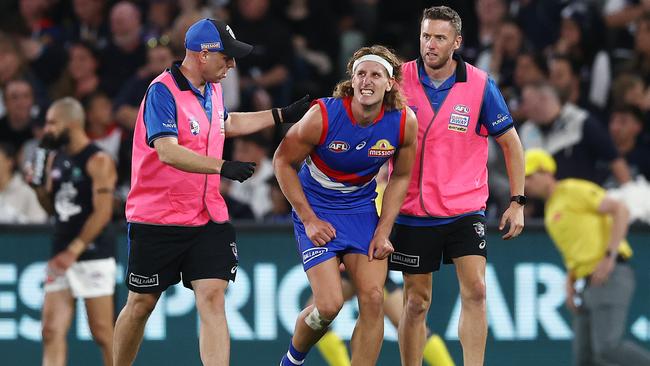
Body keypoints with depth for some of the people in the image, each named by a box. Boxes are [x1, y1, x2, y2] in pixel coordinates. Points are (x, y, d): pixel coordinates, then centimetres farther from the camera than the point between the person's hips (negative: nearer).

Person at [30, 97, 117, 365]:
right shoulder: (55, 159, 13)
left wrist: (73, 252, -20)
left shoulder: (99, 161, -10)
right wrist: (39, 186, 1)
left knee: (102, 333, -3)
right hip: (62, 255, 7)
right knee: (52, 331, -2)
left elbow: (102, 213, -17)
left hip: (93, 256, -7)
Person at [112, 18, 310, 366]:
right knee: (141, 304, 5)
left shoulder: (212, 89, 9)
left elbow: (227, 123, 32)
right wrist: (221, 167, -36)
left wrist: (283, 115, 31)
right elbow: (168, 152, -28)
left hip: (208, 219, 6)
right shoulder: (162, 91, -16)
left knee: (212, 298, -10)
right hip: (157, 218, -6)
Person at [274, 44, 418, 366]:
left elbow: (400, 177, 4)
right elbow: (283, 161, -8)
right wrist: (308, 219, -11)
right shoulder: (323, 116, -22)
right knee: (329, 305, -15)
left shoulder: (404, 122, -12)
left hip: (362, 210, 4)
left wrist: (383, 232, -3)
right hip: (316, 211, -4)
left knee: (373, 299, -10)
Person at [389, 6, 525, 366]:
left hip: (465, 210, 0)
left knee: (474, 290, -13)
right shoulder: (400, 79, -6)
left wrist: (517, 201, 1)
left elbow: (510, 142, 4)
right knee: (416, 301, 4)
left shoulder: (480, 86, -7)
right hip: (412, 211, 0)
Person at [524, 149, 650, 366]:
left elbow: (620, 210, -13)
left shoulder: (574, 190, -4)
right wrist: (569, 288, 11)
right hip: (587, 287, 10)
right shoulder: (551, 211, 24)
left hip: (611, 280, -10)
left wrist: (610, 257, -21)